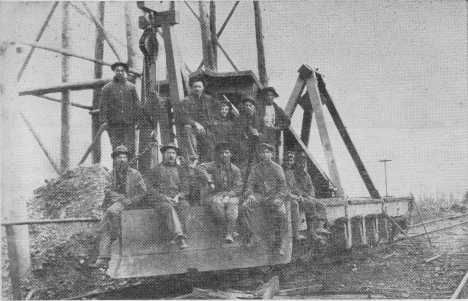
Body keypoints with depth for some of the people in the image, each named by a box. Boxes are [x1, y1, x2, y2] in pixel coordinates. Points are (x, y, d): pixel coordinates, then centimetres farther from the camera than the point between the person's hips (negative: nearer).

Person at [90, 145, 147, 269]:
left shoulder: (134, 174, 6)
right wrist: (123, 197, -12)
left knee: (112, 211, -35)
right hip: (111, 203, 3)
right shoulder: (110, 175, 14)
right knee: (104, 228, -16)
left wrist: (130, 201, -9)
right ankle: (103, 260, -24)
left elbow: (143, 191, 3)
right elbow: (108, 191, 1)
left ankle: (116, 237, -15)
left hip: (127, 203, -3)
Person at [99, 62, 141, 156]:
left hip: (129, 124, 1)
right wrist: (103, 121, -5)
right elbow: (103, 106, 5)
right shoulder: (107, 88, 8)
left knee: (130, 148, -4)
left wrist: (136, 119, 5)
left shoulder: (131, 87, 13)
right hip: (114, 124, -1)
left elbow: (136, 105, 14)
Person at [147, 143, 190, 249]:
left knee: (184, 205, -33)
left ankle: (182, 234, -44)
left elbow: (185, 188, 14)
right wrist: (164, 197, -10)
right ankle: (180, 239, -53)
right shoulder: (156, 170, 14)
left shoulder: (181, 170, 21)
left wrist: (178, 196, -8)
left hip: (178, 199, 2)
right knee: (169, 208, -36)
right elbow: (151, 190, 6)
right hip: (161, 201, -2)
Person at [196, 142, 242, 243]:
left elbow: (238, 189, 3)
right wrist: (209, 181, -23)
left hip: (231, 195, 1)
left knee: (232, 203, -35)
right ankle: (231, 231, -28)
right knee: (216, 203, -35)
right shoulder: (214, 165, 5)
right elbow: (200, 168, -14)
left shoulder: (235, 170, 9)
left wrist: (228, 195, -16)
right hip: (216, 194, 0)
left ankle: (229, 234, -39)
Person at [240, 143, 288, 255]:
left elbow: (283, 188, 5)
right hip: (258, 195, 2)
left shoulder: (277, 168, 10)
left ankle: (277, 245, -17)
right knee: (244, 207, -29)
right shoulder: (255, 168, 15)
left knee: (282, 214, -30)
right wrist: (250, 194, -13)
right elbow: (250, 184, 9)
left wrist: (278, 198, -15)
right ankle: (252, 235, -19)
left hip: (274, 196, -2)